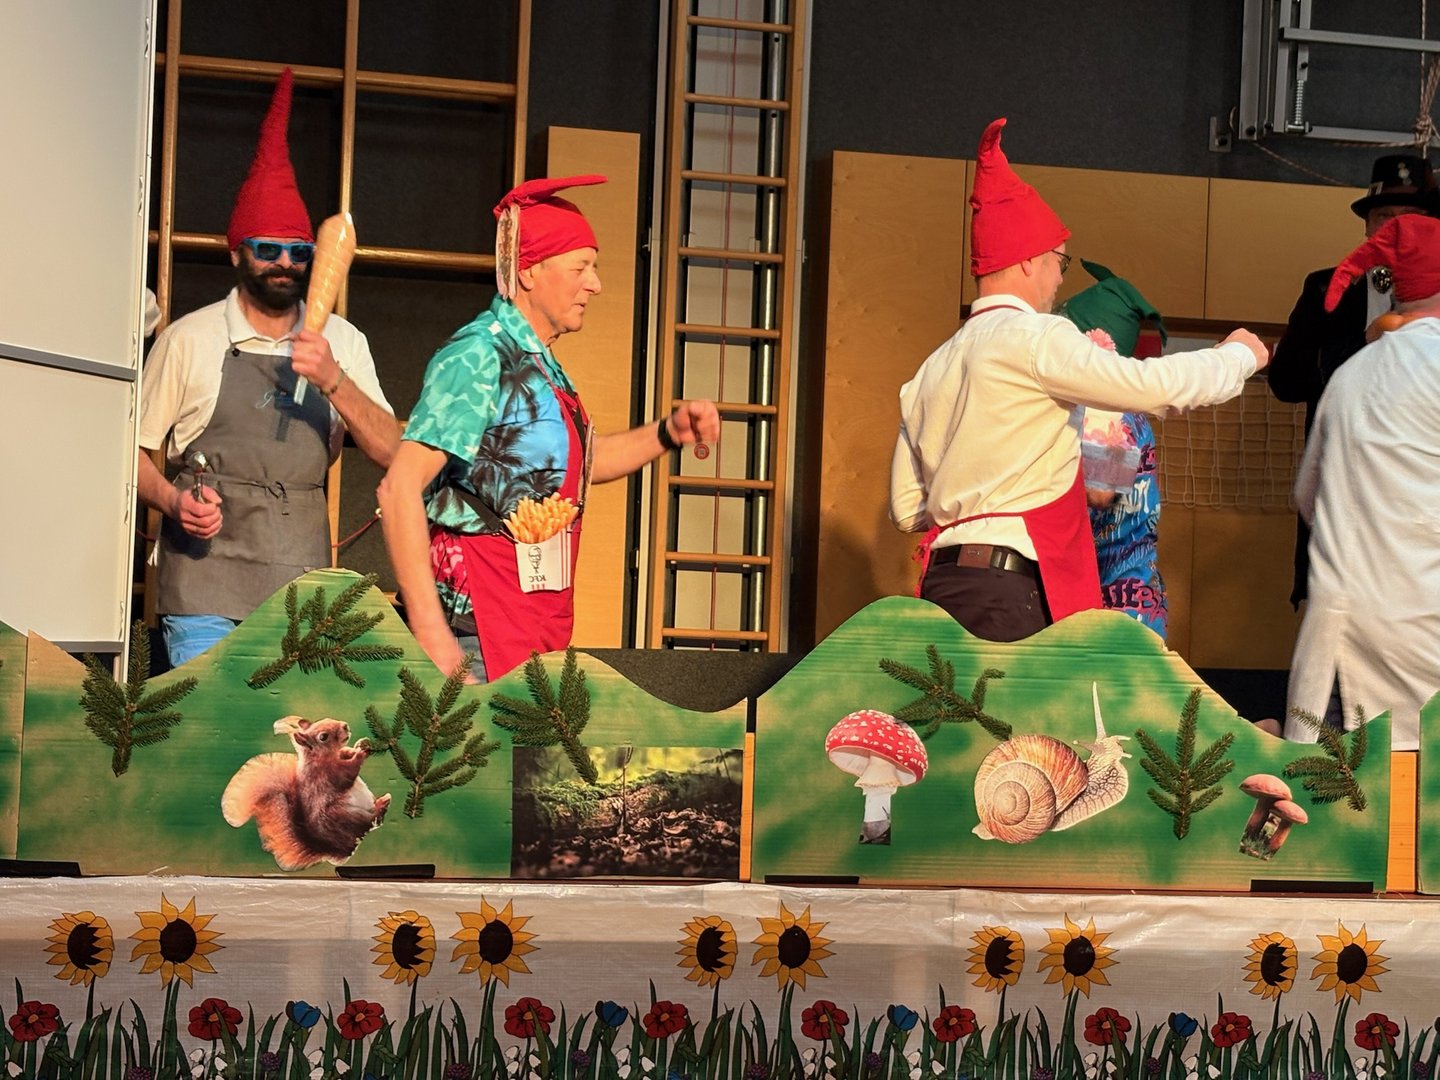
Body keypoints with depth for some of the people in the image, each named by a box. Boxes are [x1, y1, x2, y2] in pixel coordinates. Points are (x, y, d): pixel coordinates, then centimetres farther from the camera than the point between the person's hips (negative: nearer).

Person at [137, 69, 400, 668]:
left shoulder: (341, 342, 9)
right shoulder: (191, 339, 1)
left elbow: (391, 452, 0)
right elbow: (134, 448, 5)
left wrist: (334, 381, -15)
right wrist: (174, 501, -15)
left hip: (302, 588, 3)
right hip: (205, 581, -3)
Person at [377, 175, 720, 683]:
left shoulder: (540, 365, 14)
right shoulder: (480, 355, -13)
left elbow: (579, 461, 32)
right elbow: (399, 488, -21)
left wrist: (669, 431, 16)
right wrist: (428, 627, -26)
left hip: (539, 629, 9)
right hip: (479, 631, -9)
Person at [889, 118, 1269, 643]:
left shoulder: (933, 369, 18)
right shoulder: (1031, 337, -5)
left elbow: (907, 509, 19)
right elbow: (1153, 385, -8)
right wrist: (1238, 355, 11)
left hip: (941, 583, 8)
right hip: (1008, 593, -8)